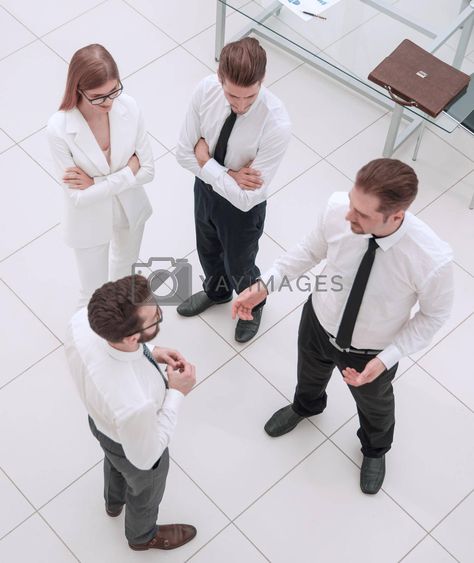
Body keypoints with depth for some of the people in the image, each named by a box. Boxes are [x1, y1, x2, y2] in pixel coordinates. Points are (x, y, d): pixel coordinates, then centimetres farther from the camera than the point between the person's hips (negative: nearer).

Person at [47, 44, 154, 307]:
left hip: (130, 208, 4)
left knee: (126, 261, 33)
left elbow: (148, 170, -16)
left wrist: (95, 183, -25)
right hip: (90, 221, -4)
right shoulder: (59, 129, -33)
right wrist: (129, 171, -26)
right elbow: (78, 197, -27)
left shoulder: (128, 107, -24)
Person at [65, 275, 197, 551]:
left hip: (101, 419, 5)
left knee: (115, 462, 40)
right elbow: (144, 457, -27)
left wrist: (149, 354, -15)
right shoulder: (135, 404, -51)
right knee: (145, 491, 32)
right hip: (135, 447, -5)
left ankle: (114, 501, 75)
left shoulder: (82, 321, -36)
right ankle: (143, 535, 67)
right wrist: (176, 393, -24)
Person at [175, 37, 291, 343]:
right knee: (208, 251, 32)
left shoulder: (277, 124, -39)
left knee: (239, 268, 23)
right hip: (205, 188, 4)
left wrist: (206, 162, -25)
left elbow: (245, 198, -34)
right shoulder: (206, 89, -26)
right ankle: (216, 291, 66)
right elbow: (185, 153, -14)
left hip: (243, 209, -4)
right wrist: (229, 175, -24)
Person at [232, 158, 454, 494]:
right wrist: (265, 285, -15)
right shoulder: (338, 208, -32)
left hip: (371, 353, -2)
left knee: (374, 404, 32)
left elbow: (434, 314, -18)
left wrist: (385, 360, -24)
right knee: (310, 375, 36)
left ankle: (375, 449, 69)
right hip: (318, 324, 3)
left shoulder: (432, 260, -40)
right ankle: (306, 406, 75)